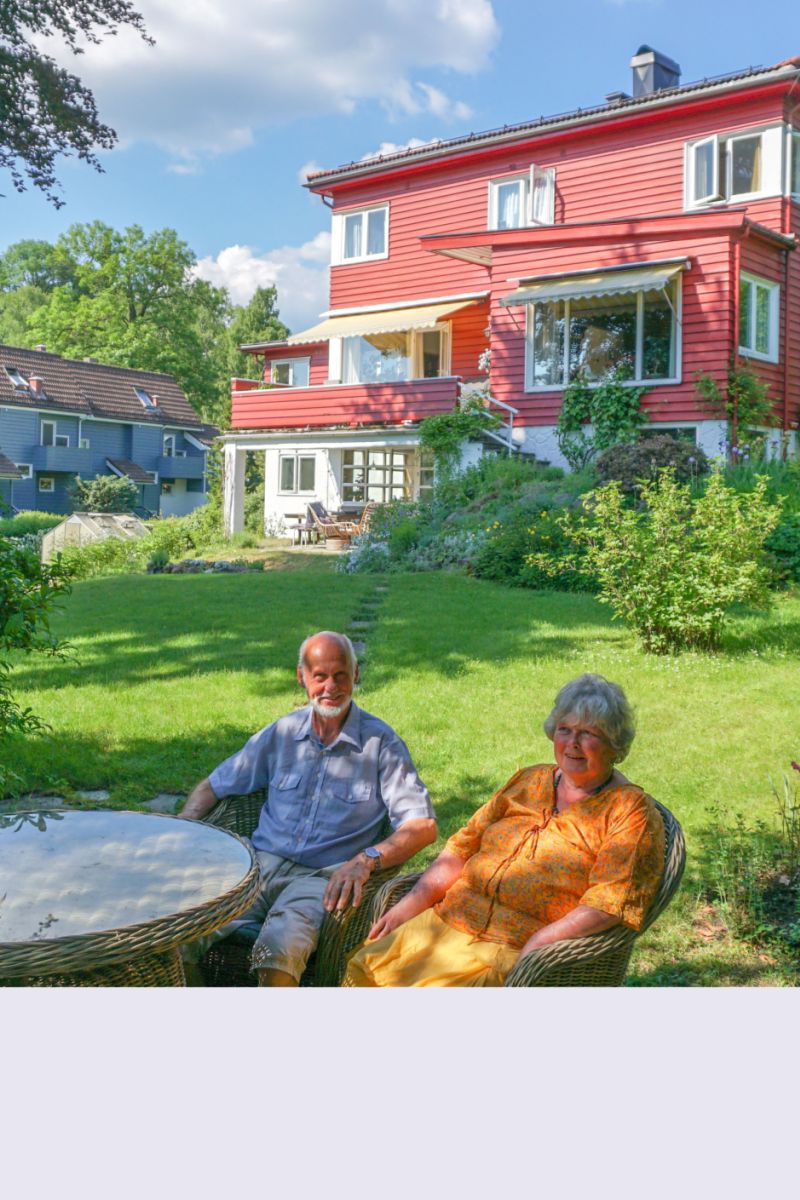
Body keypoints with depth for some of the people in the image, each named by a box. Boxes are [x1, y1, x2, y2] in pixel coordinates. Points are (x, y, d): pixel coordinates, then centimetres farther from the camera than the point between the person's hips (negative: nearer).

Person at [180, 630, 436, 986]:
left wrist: (368, 858, -23)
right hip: (262, 863, 4)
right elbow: (213, 786, 20)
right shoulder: (282, 733, 12)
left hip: (323, 877, -3)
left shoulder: (381, 742, 2)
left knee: (278, 949, -37)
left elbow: (422, 825, -6)